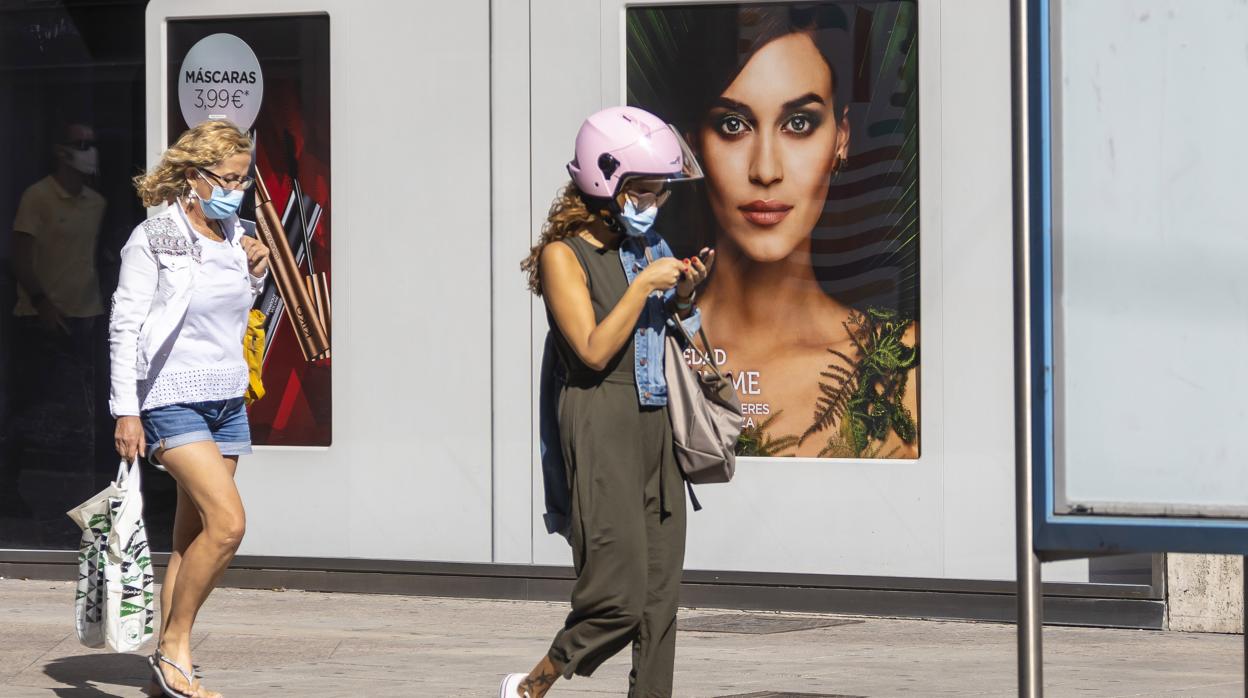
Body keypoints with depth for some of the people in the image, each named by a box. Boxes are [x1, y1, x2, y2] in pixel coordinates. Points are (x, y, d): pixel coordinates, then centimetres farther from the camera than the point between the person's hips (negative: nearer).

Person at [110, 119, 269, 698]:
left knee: (193, 537, 5)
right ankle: (173, 647, -6)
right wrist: (126, 411, -14)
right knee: (228, 522, -18)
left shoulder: (234, 235, 11)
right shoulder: (154, 238, -9)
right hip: (172, 400, -7)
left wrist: (256, 273, 7)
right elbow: (124, 327, -10)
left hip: (227, 400, 7)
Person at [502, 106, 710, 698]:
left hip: (655, 422, 8)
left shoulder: (645, 247, 15)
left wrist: (683, 296, 5)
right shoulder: (564, 255, -6)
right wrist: (644, 284, -13)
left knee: (660, 594, 4)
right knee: (619, 598, -11)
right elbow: (594, 351, -15)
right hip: (601, 423, -7)